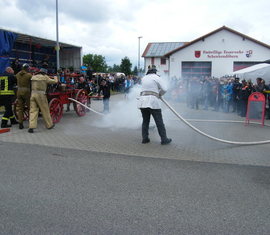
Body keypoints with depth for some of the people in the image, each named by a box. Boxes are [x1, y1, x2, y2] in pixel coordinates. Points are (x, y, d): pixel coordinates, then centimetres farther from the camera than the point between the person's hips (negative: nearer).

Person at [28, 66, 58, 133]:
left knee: (33, 111, 3)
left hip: (33, 94, 4)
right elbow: (55, 81, 6)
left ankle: (31, 126, -7)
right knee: (45, 110, 8)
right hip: (41, 95, -4)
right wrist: (55, 78, 30)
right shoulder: (45, 77, 0)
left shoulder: (33, 77, 13)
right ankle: (49, 125, 20)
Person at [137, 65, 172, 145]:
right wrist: (159, 94, 15)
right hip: (152, 101, -5)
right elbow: (164, 89, -3)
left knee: (145, 121, 16)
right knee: (159, 122, 1)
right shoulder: (157, 77, 0)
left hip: (142, 101, 6)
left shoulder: (144, 78, 16)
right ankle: (164, 139, 5)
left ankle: (145, 138, 18)